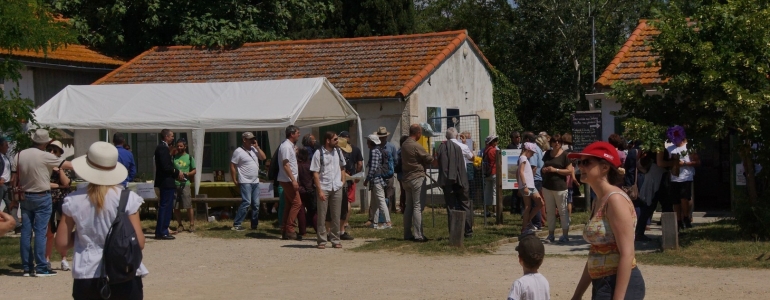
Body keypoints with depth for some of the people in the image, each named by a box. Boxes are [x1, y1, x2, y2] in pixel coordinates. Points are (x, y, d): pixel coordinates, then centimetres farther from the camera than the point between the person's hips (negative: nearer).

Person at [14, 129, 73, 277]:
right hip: (42, 198, -5)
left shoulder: (19, 156, 1)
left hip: (25, 197, 5)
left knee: (26, 232, 7)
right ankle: (41, 268, -4)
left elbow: (14, 179, 4)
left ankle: (27, 267, 10)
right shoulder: (45, 156, -14)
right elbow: (69, 165, -10)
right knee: (40, 232, -3)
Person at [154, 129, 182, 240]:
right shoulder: (162, 148, -15)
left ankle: (162, 231, 16)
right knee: (165, 206, -7)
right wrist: (177, 172, -10)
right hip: (166, 182, -10)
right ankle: (161, 232, -4)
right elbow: (165, 166, -22)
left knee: (166, 207, 13)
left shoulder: (162, 147, 17)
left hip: (166, 182, 10)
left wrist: (176, 173, 9)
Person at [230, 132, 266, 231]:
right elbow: (232, 166, -8)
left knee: (256, 204, 7)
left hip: (255, 182, 7)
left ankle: (254, 225, 15)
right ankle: (236, 224, -12)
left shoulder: (254, 149, 13)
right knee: (246, 202, -16)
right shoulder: (238, 151, -8)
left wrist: (257, 146, 0)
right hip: (245, 182, -7)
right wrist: (235, 181, -9)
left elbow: (263, 157, 6)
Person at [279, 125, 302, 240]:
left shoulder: (290, 146, 17)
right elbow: (285, 164, -21)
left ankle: (284, 230, 11)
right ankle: (289, 229, -10)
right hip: (288, 180, -10)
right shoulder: (286, 146, -15)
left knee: (290, 204, 10)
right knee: (297, 203, -11)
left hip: (289, 180, 10)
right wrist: (293, 180, -23)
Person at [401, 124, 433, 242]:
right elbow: (429, 159, -11)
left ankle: (407, 234, 15)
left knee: (409, 206, 12)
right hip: (417, 177, -9)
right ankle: (418, 235, -10)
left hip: (406, 178, 9)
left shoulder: (404, 145, 10)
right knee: (418, 206, -8)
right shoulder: (416, 146, -16)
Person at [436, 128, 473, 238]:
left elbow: (437, 162, -1)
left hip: (446, 181, 1)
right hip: (459, 181, -1)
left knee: (451, 207, 4)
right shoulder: (461, 147, -4)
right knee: (465, 205, 10)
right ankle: (468, 231, 10)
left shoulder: (441, 147, 0)